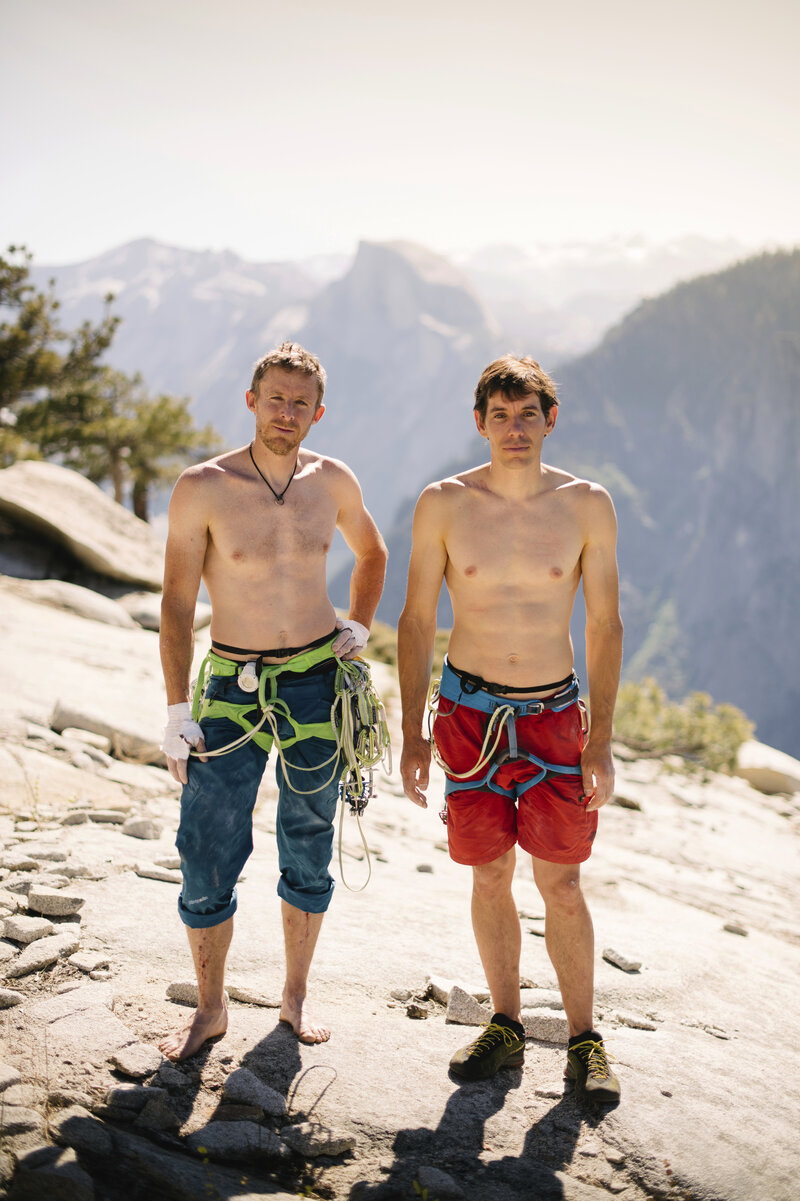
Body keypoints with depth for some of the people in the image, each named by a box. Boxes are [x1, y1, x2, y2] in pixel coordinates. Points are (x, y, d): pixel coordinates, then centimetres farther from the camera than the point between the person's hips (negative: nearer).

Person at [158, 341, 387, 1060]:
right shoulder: (203, 488, -9)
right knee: (207, 855, -2)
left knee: (309, 849, 11)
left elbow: (372, 553, 21)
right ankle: (211, 1008, 18)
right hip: (234, 685, -2)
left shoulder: (333, 482, 1)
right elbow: (176, 602, -7)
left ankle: (297, 995, 29)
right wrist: (176, 711, -11)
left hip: (318, 682, 3)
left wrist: (359, 628, 9)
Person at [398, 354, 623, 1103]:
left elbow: (605, 624, -1)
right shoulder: (443, 505, -6)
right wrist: (411, 734, -3)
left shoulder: (586, 505, -6)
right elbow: (416, 621, 0)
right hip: (468, 710, 1)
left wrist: (601, 741, -5)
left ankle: (584, 1041, 18)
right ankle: (505, 1027, 26)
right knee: (489, 874, 9)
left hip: (554, 712, 0)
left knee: (560, 881, 2)